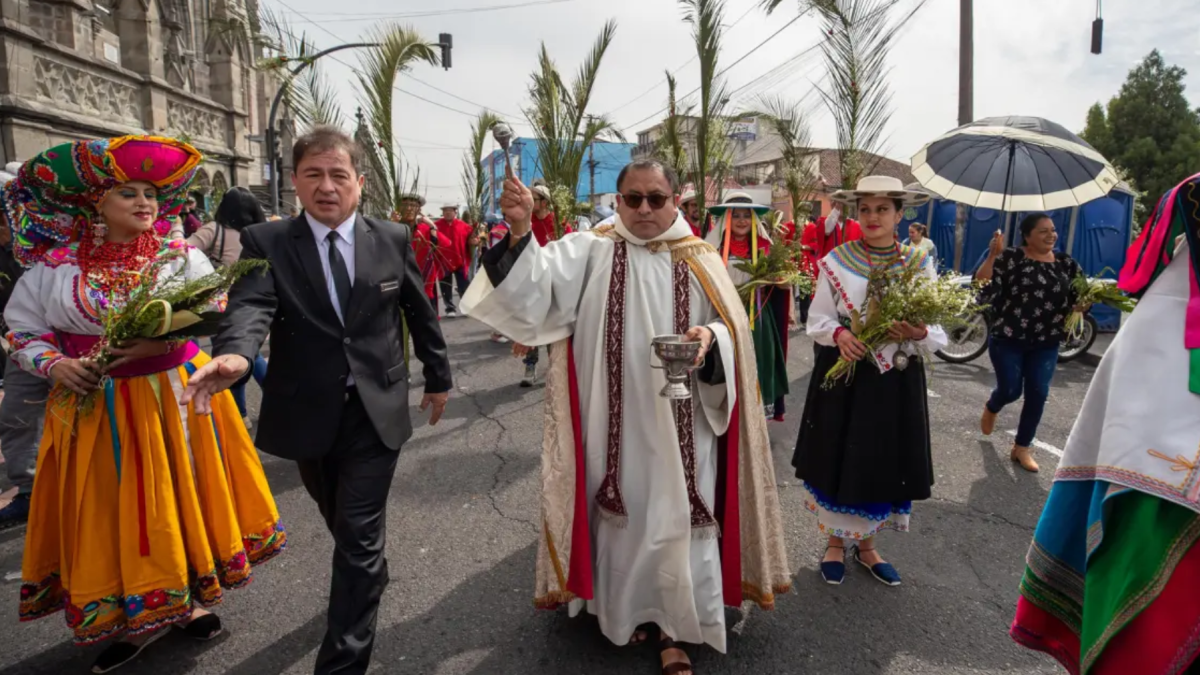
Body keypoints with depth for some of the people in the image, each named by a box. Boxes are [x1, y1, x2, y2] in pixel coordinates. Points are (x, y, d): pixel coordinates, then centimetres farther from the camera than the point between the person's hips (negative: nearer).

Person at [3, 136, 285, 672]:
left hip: (175, 398, 0)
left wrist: (163, 342, -23)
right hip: (94, 409, 1)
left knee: (178, 499, 9)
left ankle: (184, 600, 30)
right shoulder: (54, 266, 0)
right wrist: (55, 364, -12)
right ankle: (131, 619, 28)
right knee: (110, 511, 9)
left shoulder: (182, 258, -2)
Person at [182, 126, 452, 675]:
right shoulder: (265, 243, -6)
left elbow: (420, 313, 7)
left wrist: (438, 377, 14)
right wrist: (234, 354, -46)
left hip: (376, 412, -1)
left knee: (359, 536, -1)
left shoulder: (392, 239, -2)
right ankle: (372, 579, 54)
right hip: (309, 415, 2)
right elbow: (250, 305, -24)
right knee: (344, 525, 24)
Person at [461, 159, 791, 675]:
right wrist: (520, 233, -35)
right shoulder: (591, 251, -2)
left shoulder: (701, 262, 4)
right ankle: (628, 610, 37)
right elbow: (537, 287, -17)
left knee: (678, 518, 8)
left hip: (682, 425, 1)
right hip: (615, 421, -1)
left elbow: (733, 332, 4)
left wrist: (710, 338, -19)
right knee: (622, 515, 12)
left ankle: (676, 628, 27)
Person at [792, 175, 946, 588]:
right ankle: (835, 542, 28)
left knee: (885, 461, 11)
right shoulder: (836, 261, -3)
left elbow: (939, 335, 1)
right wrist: (839, 334, -22)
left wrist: (919, 334, -21)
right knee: (839, 458, 6)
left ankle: (866, 545, 32)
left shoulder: (919, 264, 1)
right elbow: (817, 321, -1)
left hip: (896, 380, 2)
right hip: (843, 376, -1)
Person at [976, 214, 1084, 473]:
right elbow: (982, 288, -19)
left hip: (1046, 343, 4)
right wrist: (993, 255, -28)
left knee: (1038, 394, 3)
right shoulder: (1010, 258, -9)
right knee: (1011, 391, 1)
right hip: (1008, 339, -4)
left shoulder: (1066, 263, 6)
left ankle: (1022, 448, 18)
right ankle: (991, 409, 40)